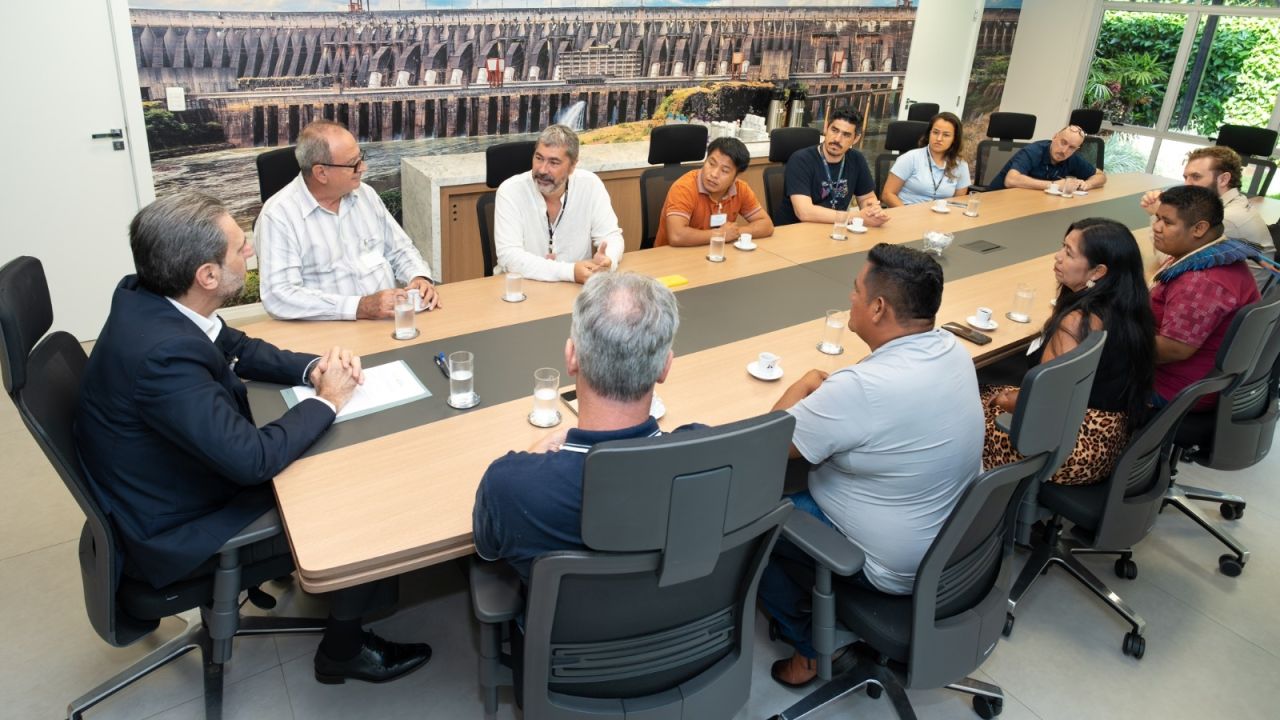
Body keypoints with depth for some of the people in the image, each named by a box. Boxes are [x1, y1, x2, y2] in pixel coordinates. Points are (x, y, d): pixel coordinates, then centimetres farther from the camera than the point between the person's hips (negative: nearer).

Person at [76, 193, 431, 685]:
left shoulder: (146, 295, -8)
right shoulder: (161, 353, -36)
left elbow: (240, 349, 7)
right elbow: (251, 458, -36)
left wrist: (313, 368, -10)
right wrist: (328, 400, -20)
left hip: (183, 479, 8)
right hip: (175, 533, -8)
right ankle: (343, 651, 22)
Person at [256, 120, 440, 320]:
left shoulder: (365, 194, 9)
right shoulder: (279, 215, -9)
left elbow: (400, 250, 19)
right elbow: (279, 297, -18)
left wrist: (420, 277, -3)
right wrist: (360, 307, -25)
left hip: (392, 320, 5)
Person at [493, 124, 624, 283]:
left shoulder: (590, 185, -5)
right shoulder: (510, 191, -13)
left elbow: (611, 236, -2)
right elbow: (509, 256, -21)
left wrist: (606, 261, -26)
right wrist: (570, 271, -30)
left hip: (578, 288, 3)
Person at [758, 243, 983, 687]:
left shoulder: (860, 388, -33)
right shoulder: (953, 350, -7)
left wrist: (806, 385, -4)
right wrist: (830, 391, -1)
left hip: (895, 567, -8)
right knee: (811, 475, 23)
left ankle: (808, 646, 20)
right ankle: (818, 599, 32)